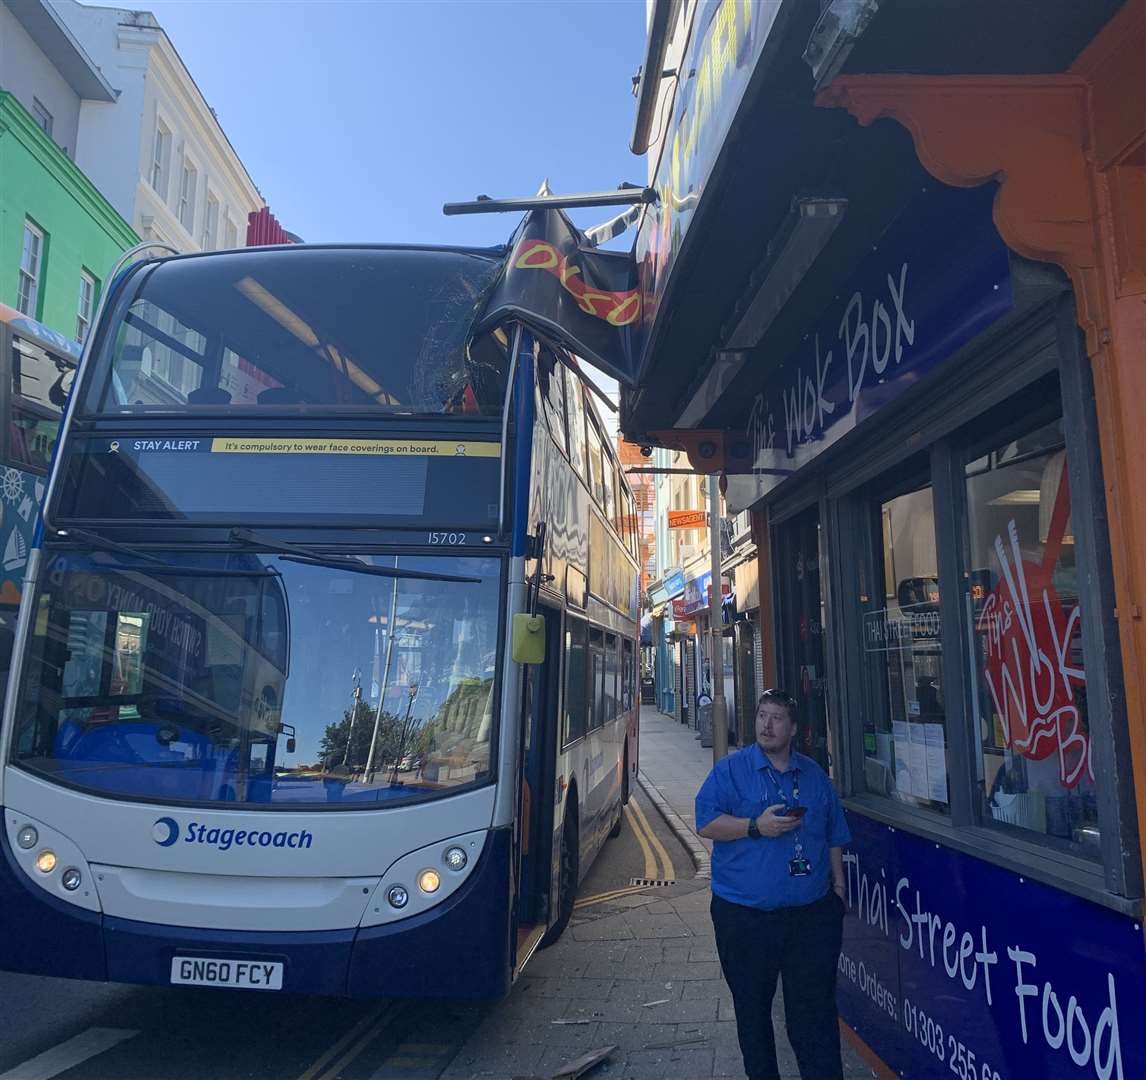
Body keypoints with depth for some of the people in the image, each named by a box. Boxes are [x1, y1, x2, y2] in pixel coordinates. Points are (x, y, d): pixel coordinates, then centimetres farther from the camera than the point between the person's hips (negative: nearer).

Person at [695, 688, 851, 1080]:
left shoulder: (814, 774, 10)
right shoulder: (730, 769, -1)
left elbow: (834, 838, 18)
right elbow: (705, 823, -9)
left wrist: (838, 883, 14)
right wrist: (756, 827, -18)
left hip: (811, 915, 2)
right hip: (744, 917, -1)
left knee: (815, 1012, 3)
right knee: (752, 1010, 13)